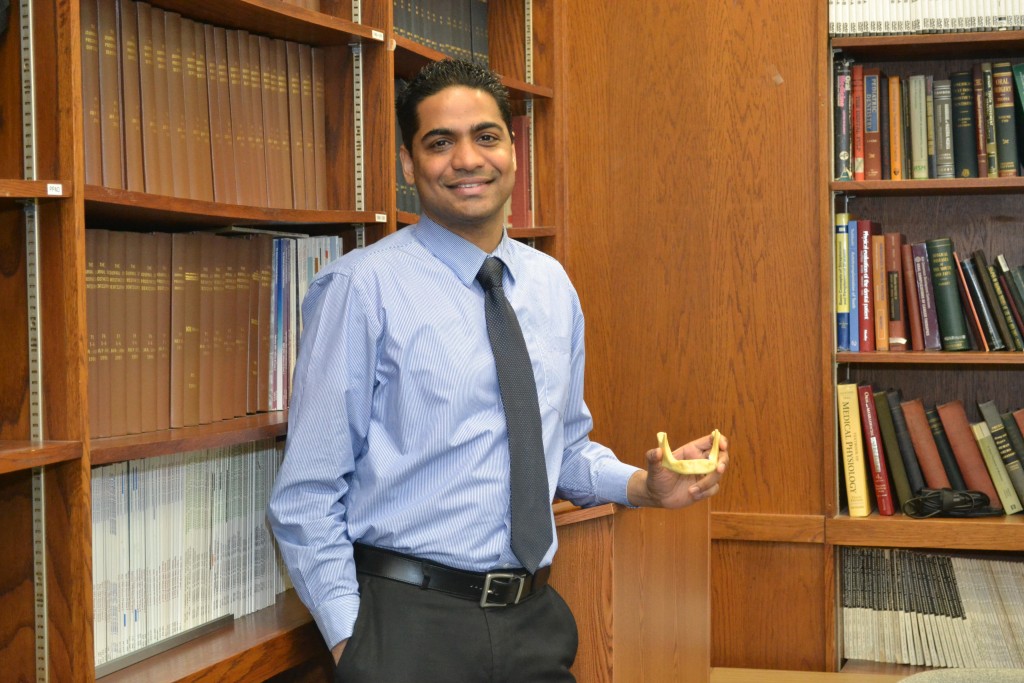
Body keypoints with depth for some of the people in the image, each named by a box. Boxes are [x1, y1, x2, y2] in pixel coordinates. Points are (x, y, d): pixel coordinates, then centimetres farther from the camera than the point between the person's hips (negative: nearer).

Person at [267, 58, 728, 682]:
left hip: (536, 620, 5)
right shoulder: (362, 288, -11)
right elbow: (308, 494, -9)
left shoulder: (552, 285, 7)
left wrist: (645, 485, 0)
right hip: (407, 619, -5)